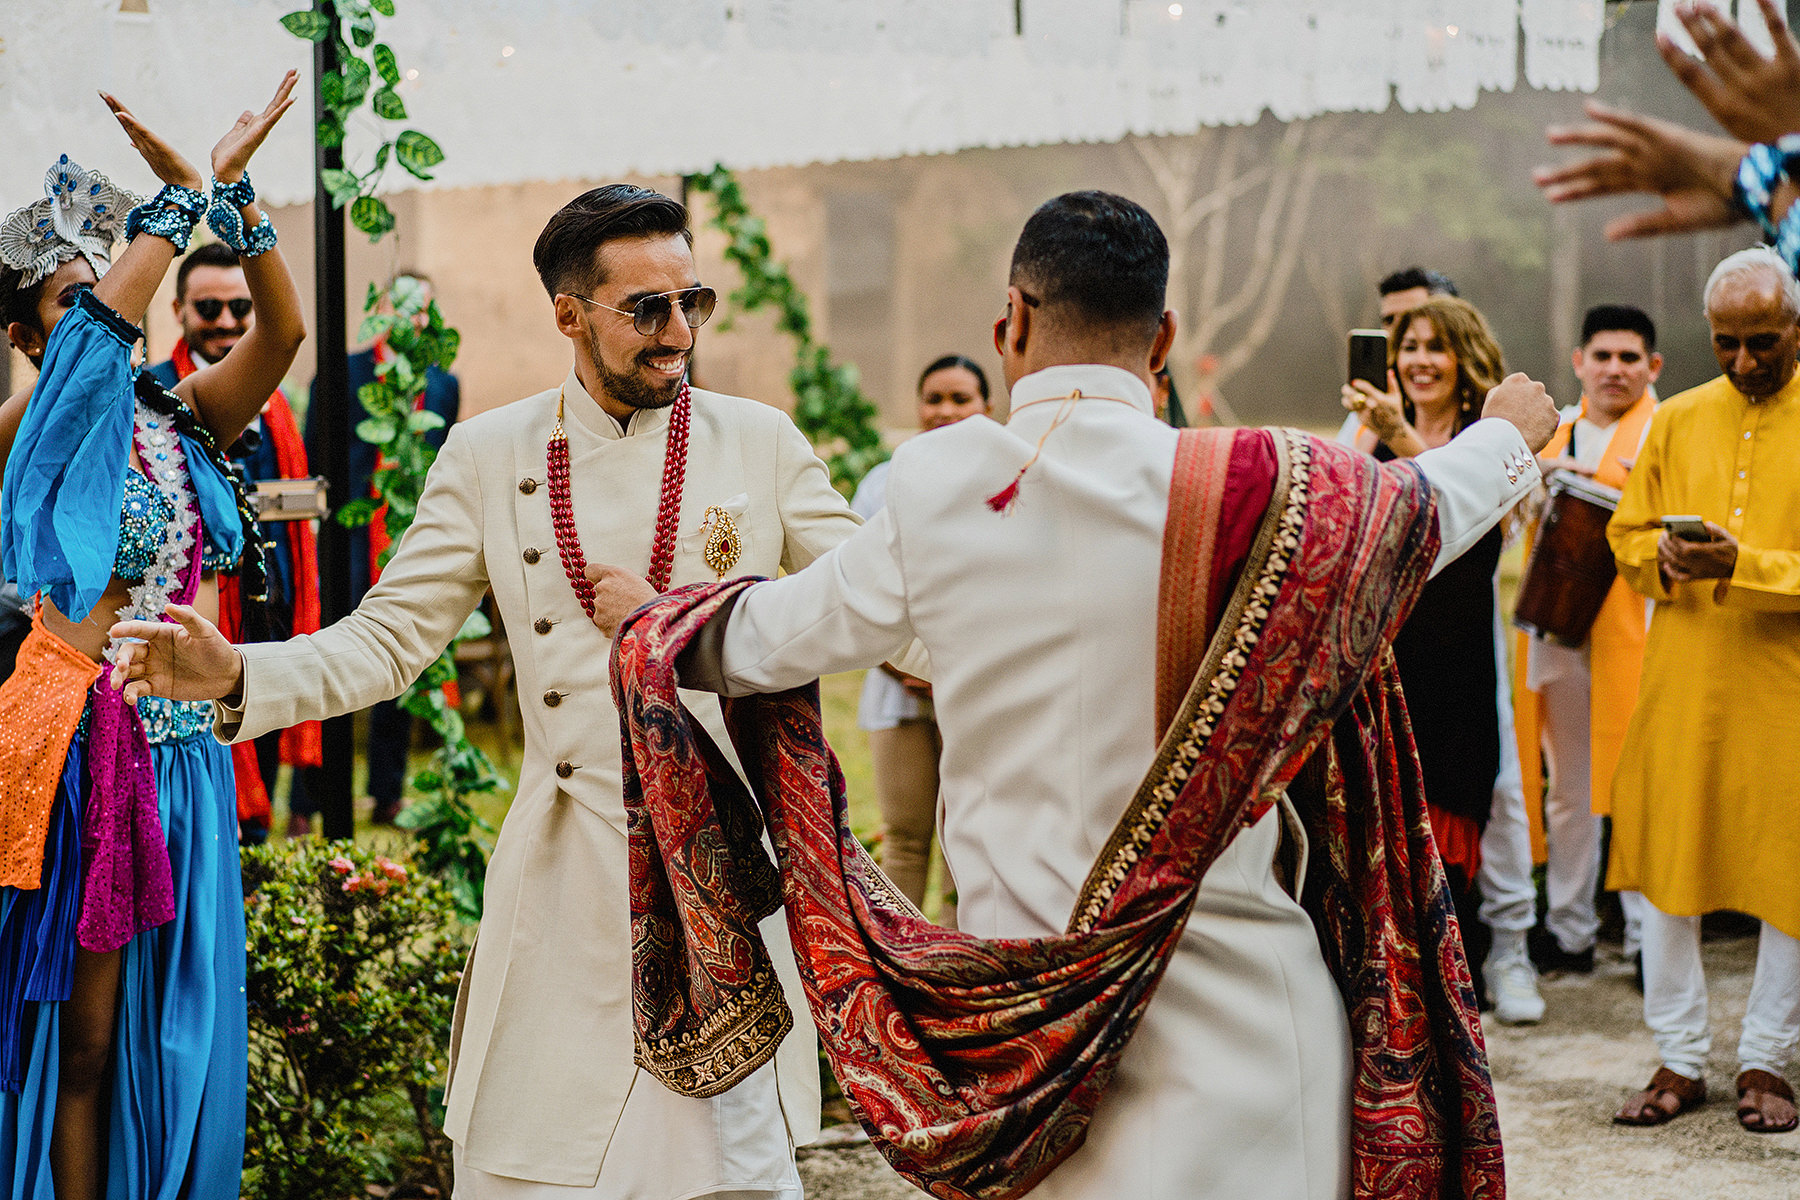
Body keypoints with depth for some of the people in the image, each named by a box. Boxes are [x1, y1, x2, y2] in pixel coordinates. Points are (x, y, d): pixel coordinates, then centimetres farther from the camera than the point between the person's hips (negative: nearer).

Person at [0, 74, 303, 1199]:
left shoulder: (182, 420, 10)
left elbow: (284, 327, -3)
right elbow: (105, 320, -21)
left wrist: (238, 194, -14)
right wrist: (187, 192, -16)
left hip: (188, 750, 5)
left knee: (180, 1029, 9)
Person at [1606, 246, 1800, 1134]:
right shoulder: (1677, 421, 10)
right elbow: (1627, 532, 14)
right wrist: (1664, 558, -8)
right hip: (1682, 678, 3)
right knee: (1665, 863, 3)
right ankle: (1679, 1060, 14)